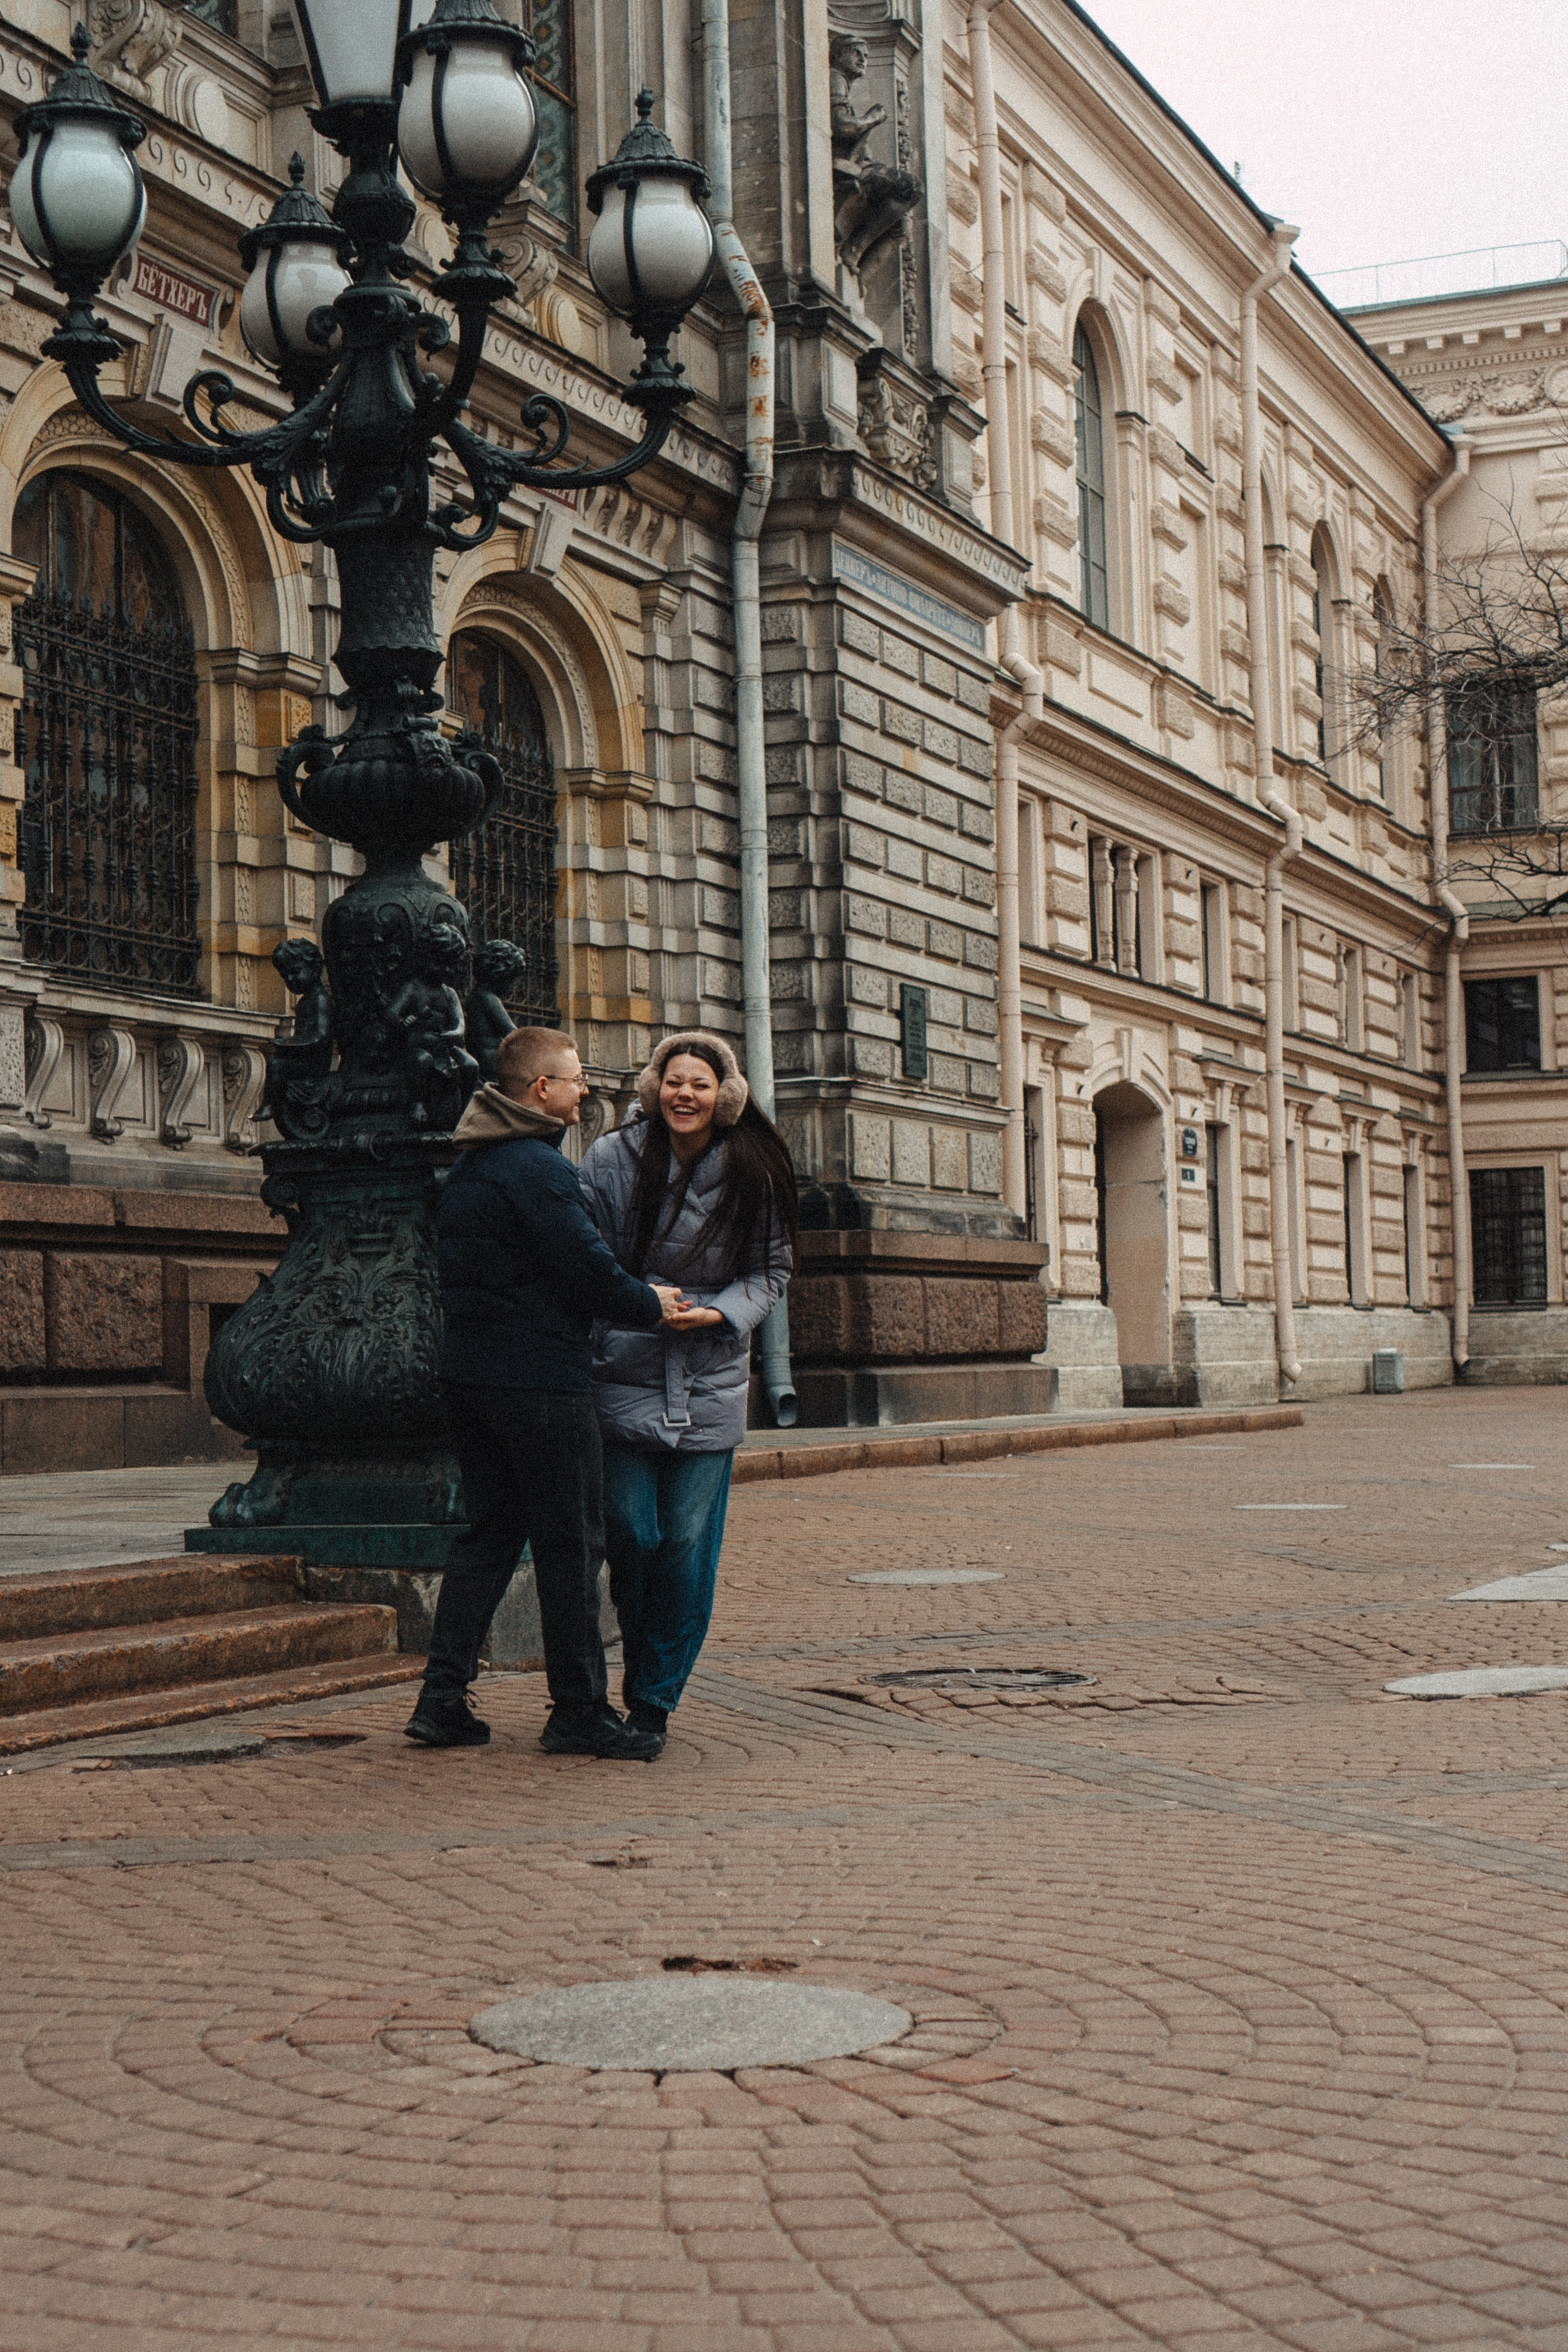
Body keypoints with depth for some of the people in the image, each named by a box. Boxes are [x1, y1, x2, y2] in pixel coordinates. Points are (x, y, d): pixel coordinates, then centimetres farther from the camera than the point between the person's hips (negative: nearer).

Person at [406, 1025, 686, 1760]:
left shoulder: (466, 1168, 15)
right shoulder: (537, 1168, -15)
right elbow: (591, 1276, -18)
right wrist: (654, 1305, 1)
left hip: (468, 1370, 9)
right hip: (541, 1381, -9)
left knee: (488, 1532, 13)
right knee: (571, 1544, 0)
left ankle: (442, 1698, 10)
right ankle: (579, 1711, 6)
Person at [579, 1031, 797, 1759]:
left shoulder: (753, 1174, 0)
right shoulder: (611, 1159, -2)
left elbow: (772, 1269, 6)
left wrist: (717, 1314, -11)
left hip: (708, 1386, 1)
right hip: (623, 1377, -1)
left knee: (686, 1545, 0)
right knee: (630, 1535, -3)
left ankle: (654, 1699, 14)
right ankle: (642, 1668, 24)